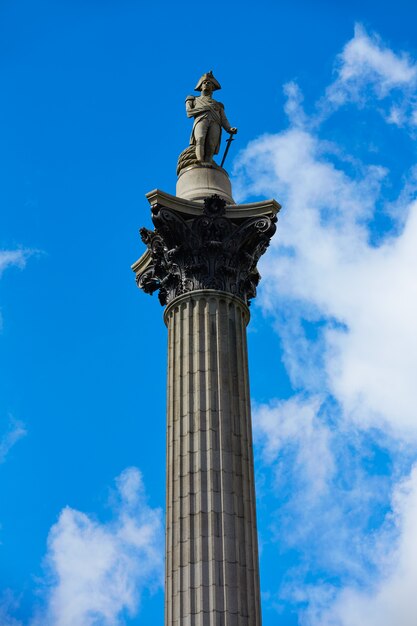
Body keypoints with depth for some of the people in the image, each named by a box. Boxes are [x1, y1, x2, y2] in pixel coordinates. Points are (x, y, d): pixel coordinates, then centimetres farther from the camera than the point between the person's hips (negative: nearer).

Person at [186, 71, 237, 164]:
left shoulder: (218, 105, 37)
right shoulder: (193, 100, 34)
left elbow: (224, 121, 21)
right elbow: (189, 113, 14)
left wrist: (230, 129, -1)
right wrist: (205, 108, 6)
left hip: (215, 124, 1)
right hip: (201, 121, -1)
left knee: (210, 149, -27)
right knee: (200, 139, -35)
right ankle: (200, 163, -53)